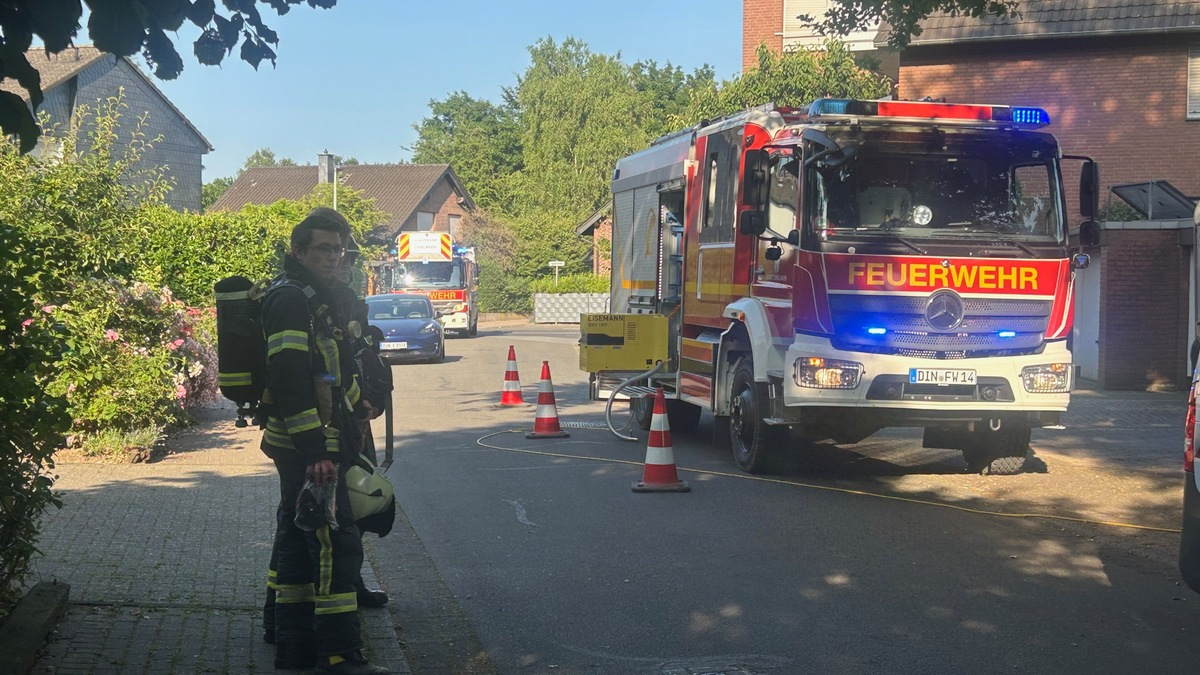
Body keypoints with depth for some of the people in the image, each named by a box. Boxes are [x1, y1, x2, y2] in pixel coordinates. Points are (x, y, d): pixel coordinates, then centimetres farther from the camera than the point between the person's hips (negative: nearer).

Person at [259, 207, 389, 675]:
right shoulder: (291, 299, -14)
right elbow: (290, 381, -24)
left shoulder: (313, 298, 19)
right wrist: (315, 451, -27)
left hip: (306, 446, 11)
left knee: (298, 540, 14)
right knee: (337, 544, -11)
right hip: (308, 446, -11)